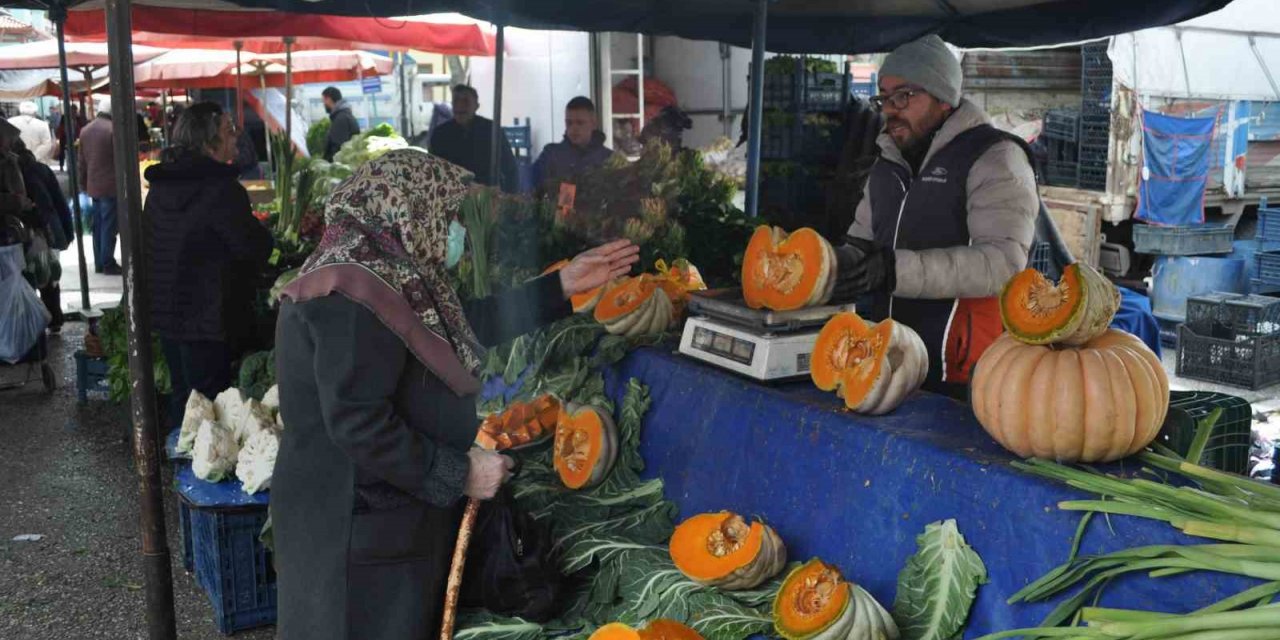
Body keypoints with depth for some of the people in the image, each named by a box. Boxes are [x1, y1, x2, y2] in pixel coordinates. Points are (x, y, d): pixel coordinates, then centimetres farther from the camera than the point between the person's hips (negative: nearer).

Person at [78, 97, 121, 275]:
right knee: (109, 226, -2)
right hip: (110, 186, -7)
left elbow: (81, 161, 12)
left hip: (93, 186, 7)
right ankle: (108, 264, 1)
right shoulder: (113, 129, -14)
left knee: (98, 225, 13)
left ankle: (99, 263, 18)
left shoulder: (85, 130, 8)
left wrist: (83, 184, 19)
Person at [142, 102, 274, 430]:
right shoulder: (221, 189, -19)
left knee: (182, 396, 18)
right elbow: (256, 248, -15)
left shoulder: (160, 186, 7)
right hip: (208, 317, -8)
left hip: (166, 311, 8)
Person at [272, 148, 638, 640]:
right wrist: (459, 473, -21)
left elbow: (466, 324, 15)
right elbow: (358, 425, -29)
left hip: (380, 513, 10)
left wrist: (562, 287, 14)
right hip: (363, 528, -10)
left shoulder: (375, 272, 8)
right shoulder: (356, 295, -25)